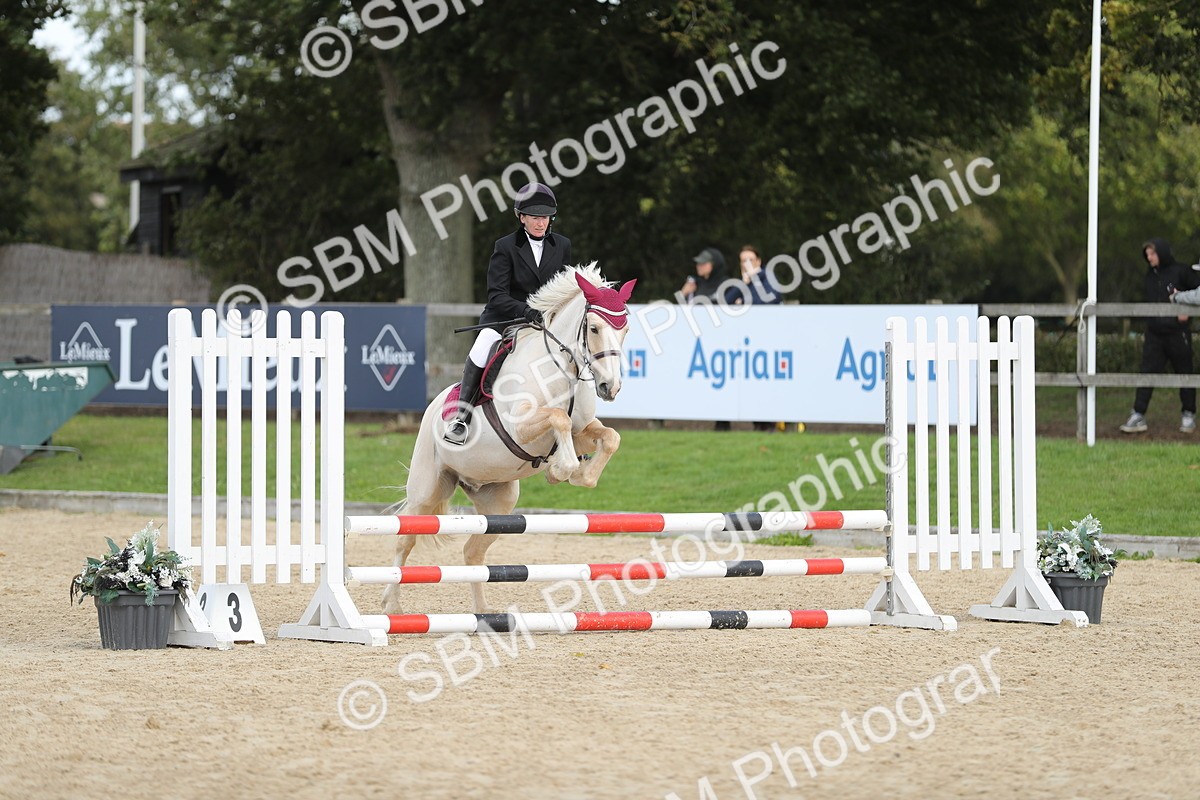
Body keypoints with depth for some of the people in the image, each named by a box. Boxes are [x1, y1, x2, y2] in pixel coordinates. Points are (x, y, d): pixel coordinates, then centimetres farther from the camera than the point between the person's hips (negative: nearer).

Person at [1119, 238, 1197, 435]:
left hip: (1177, 332, -5)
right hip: (1155, 333, 5)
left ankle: (1188, 416, 17)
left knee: (1184, 372, 6)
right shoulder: (1150, 276, 11)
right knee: (1147, 374, -2)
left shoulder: (1180, 272, -7)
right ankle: (1138, 416, -4)